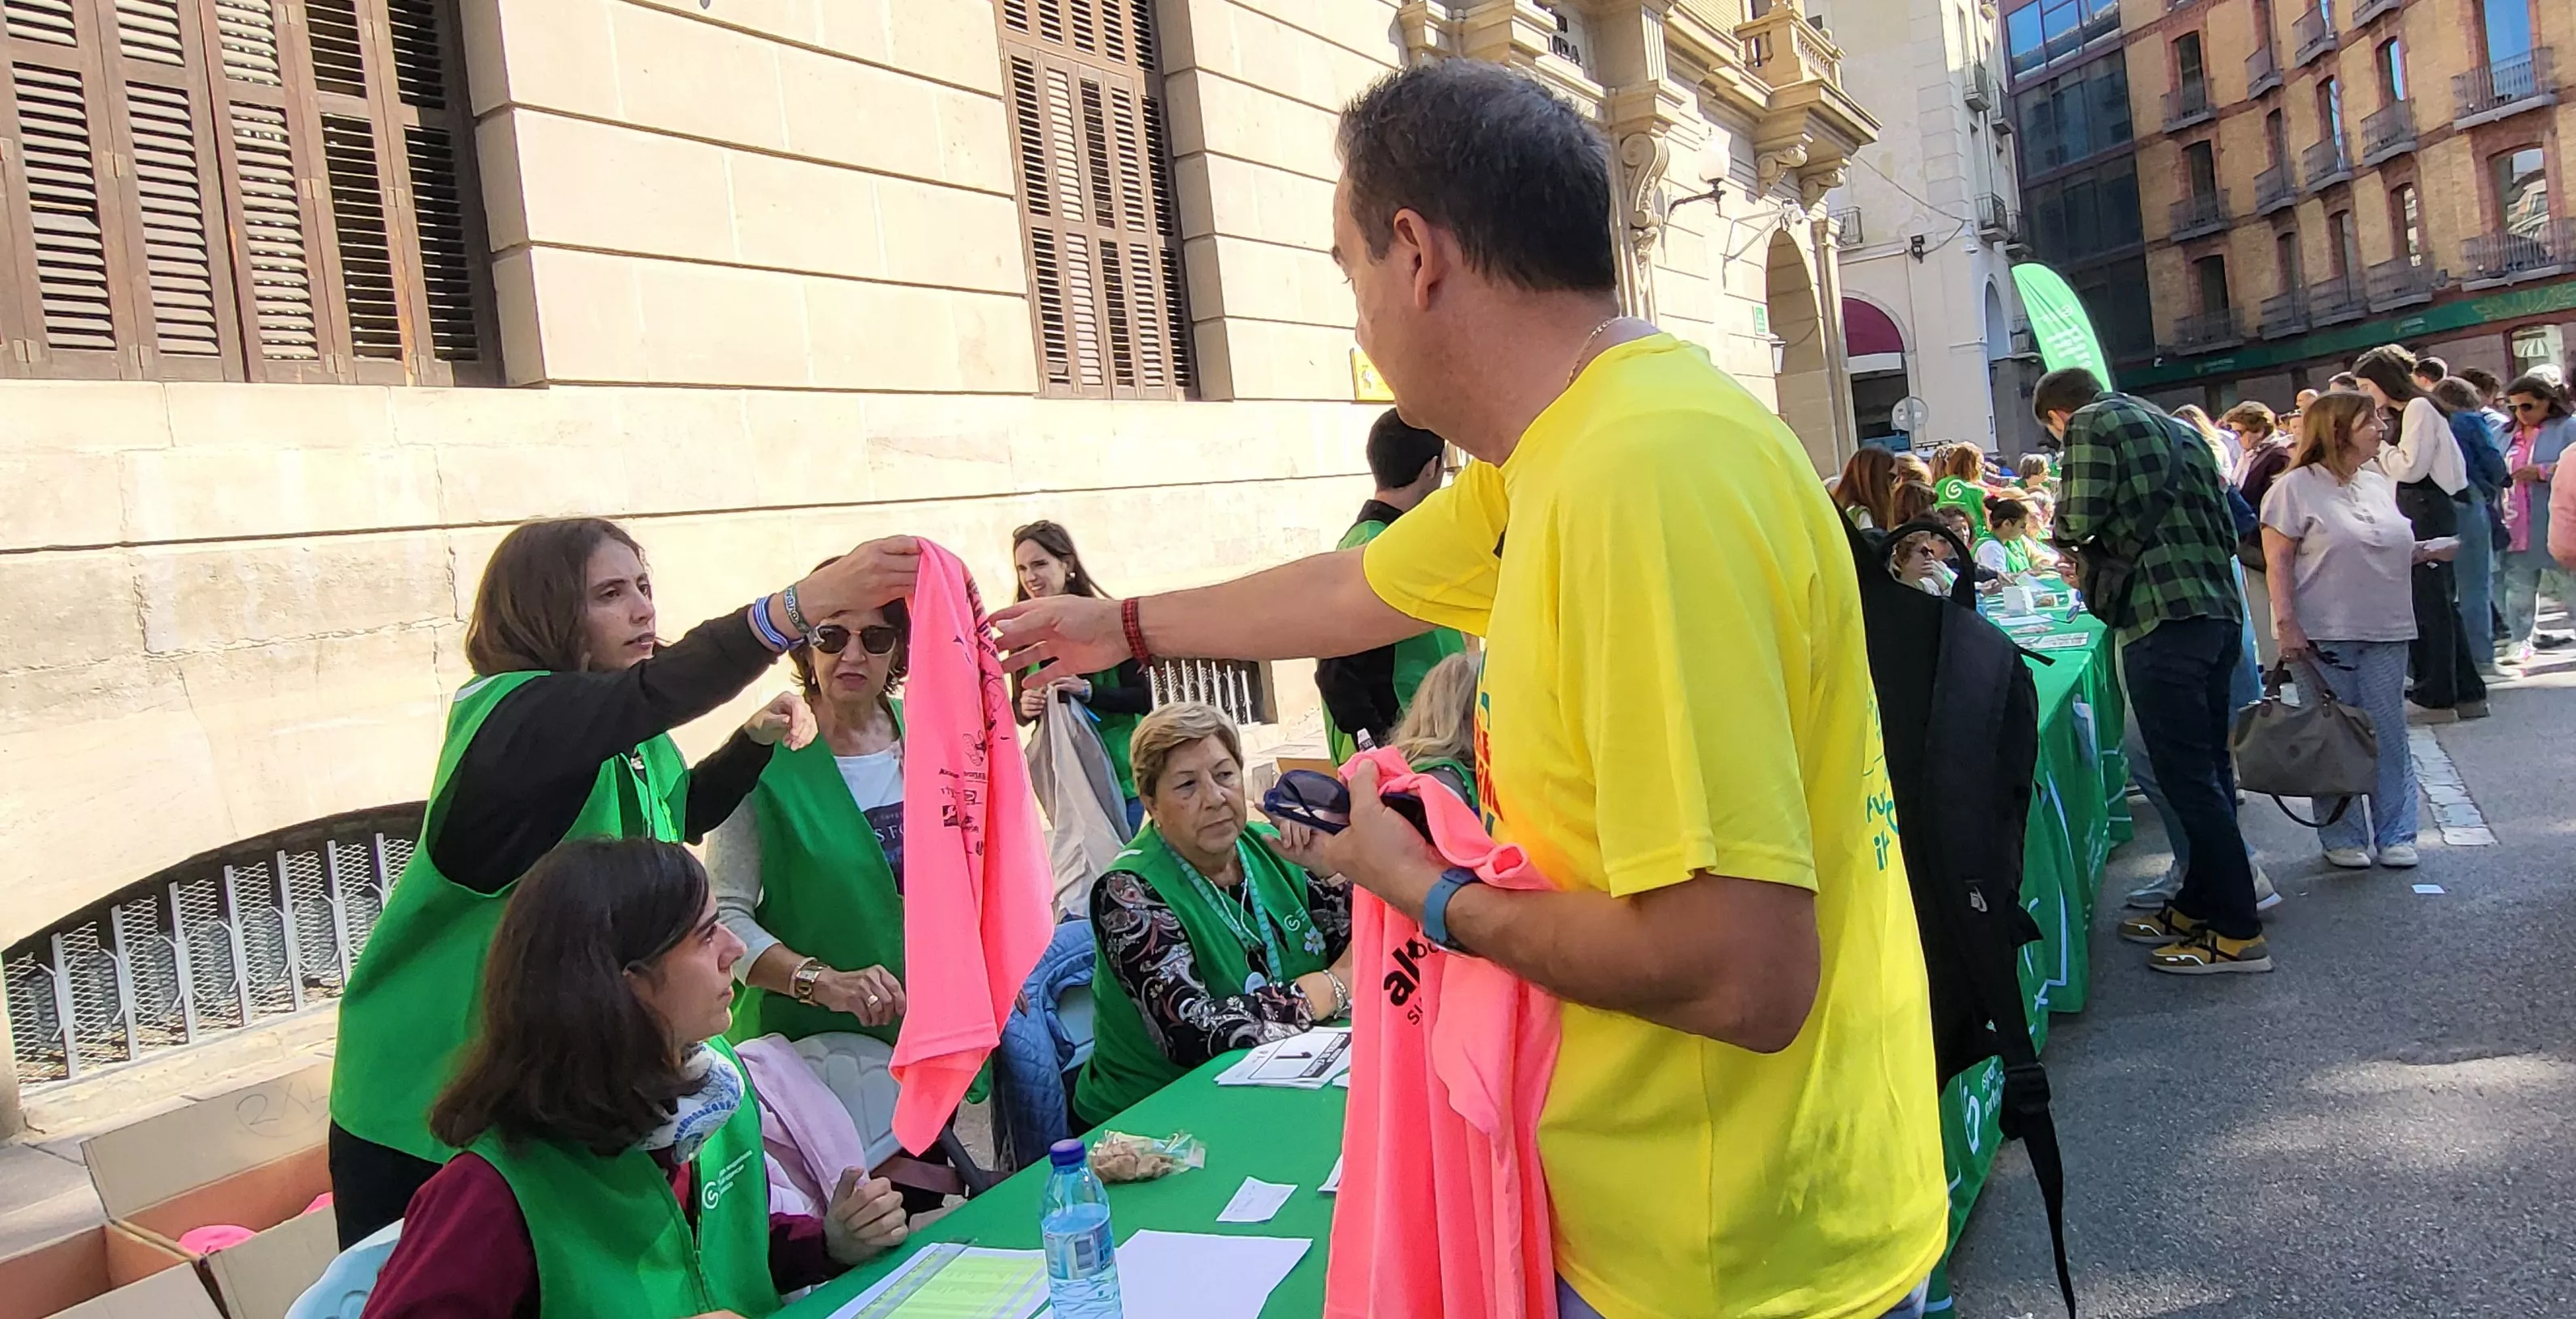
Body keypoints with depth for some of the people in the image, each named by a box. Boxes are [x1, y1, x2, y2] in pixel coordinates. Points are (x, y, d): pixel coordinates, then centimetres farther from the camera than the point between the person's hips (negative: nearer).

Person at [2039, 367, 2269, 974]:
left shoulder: (2089, 424, -2)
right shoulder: (2176, 427, 22)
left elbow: (2079, 522, -10)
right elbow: (2226, 525, 21)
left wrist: (2059, 525, 11)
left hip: (2164, 617, -9)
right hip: (2220, 611, 9)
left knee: (2188, 777, -5)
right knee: (2208, 769, 15)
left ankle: (2240, 933, -1)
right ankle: (2196, 906, 25)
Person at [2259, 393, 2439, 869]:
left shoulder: (2380, 482, 12)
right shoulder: (2297, 487, -7)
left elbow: (2390, 550, 23)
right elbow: (2278, 561, -10)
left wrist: (2425, 552, 3)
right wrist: (2287, 625, -17)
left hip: (2385, 632, 5)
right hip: (2324, 634, -5)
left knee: (2389, 735, 7)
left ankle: (2395, 835, 16)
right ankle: (2342, 837, 13)